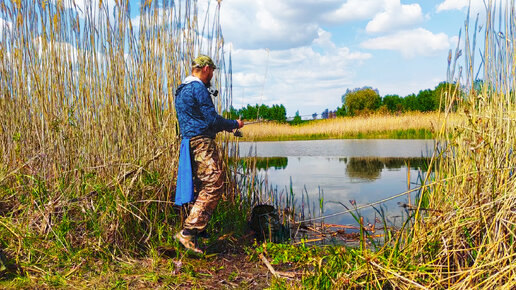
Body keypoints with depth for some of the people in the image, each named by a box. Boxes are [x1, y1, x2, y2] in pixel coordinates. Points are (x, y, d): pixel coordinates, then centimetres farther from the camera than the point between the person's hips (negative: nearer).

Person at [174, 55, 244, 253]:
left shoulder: (182, 89, 22)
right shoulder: (198, 88, -10)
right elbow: (211, 119, -14)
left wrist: (224, 126, 25)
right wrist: (234, 124, 1)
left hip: (190, 142, 10)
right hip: (202, 142, -10)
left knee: (204, 187, 13)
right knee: (214, 186, -11)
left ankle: (197, 230, 16)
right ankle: (188, 232, -13)